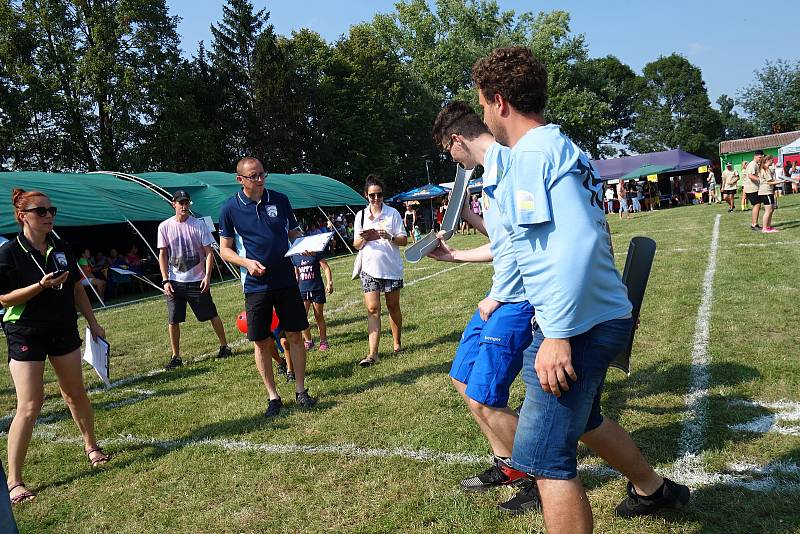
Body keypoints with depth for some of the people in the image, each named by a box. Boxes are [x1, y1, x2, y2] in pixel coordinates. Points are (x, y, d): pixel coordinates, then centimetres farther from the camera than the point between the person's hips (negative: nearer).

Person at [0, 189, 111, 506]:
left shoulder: (61, 248, 5)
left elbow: (77, 288, 12)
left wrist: (92, 322, 11)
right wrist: (42, 284, -25)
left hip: (64, 330, 5)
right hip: (25, 335, -5)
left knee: (75, 392, 14)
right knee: (30, 405, -7)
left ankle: (91, 446, 34)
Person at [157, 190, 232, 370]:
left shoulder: (199, 225, -3)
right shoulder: (165, 227, 2)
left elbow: (209, 253, -3)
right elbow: (163, 255, 5)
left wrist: (207, 277, -14)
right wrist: (165, 280, -3)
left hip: (197, 281, -1)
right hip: (174, 282, 2)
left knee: (212, 315, 4)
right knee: (173, 320, 3)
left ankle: (224, 346, 19)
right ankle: (176, 356, 15)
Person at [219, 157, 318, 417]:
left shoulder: (280, 200, 3)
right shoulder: (230, 208, -3)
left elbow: (294, 234, 12)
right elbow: (225, 249, 2)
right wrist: (247, 263, -16)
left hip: (286, 280, 1)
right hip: (255, 285, -1)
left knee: (295, 336, 4)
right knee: (261, 343, 4)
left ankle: (300, 390, 18)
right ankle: (273, 396, 18)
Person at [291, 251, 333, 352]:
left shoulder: (316, 253, -4)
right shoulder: (295, 257, 7)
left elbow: (326, 268, -2)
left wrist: (329, 283, -11)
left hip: (317, 289, -3)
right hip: (302, 290, 3)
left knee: (319, 317, 4)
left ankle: (323, 341, 16)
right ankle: (308, 341, 8)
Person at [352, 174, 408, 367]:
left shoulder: (392, 213, -2)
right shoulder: (361, 216, 5)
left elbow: (404, 240, -3)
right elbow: (356, 245, 8)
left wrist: (389, 237, -22)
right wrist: (363, 239, -14)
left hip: (392, 268, -1)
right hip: (370, 269, 1)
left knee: (393, 306, 11)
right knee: (372, 309, -6)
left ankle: (397, 344, 28)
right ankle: (372, 353, -8)